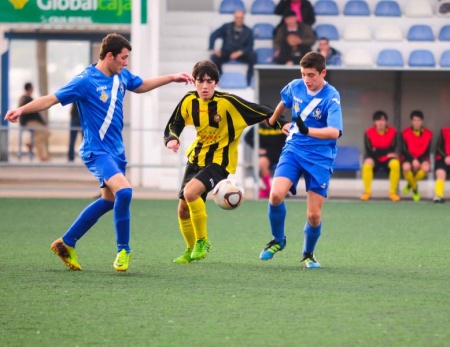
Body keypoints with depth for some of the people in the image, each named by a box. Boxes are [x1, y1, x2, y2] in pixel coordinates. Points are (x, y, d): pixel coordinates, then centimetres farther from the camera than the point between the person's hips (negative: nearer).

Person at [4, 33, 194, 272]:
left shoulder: (122, 76, 5)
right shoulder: (85, 81, -17)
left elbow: (141, 86, 27)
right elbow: (52, 99, -17)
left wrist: (172, 78, 26)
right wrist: (22, 110, -30)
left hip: (116, 150, 9)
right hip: (96, 151, -9)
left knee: (109, 201, 17)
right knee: (123, 191, -26)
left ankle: (66, 243, 29)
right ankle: (123, 250, -10)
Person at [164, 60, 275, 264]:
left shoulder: (227, 102, -19)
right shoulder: (189, 101, -5)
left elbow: (263, 113, -14)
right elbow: (174, 125, 7)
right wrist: (172, 139, -13)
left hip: (220, 161, -6)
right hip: (196, 158, 6)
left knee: (190, 192, -29)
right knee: (183, 209, 7)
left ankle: (202, 241, -10)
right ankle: (192, 251, 32)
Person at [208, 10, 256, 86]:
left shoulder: (248, 31, 3)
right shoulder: (226, 27, 4)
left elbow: (250, 46, -3)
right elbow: (213, 35, -1)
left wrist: (239, 53, -21)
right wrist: (213, 49, -16)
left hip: (241, 54, 0)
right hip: (226, 52, 0)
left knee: (253, 56, -30)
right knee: (214, 57, -30)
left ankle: (248, 82, -21)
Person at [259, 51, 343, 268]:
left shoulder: (331, 98, -17)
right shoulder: (295, 87, -1)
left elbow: (335, 132, -32)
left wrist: (307, 130, -48)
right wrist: (273, 120, 41)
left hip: (320, 158, -3)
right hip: (293, 150, 3)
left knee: (314, 215, -6)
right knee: (276, 195, -22)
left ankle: (308, 254, 23)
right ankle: (278, 240, 4)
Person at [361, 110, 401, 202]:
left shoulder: (392, 132, -5)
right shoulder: (369, 133, -7)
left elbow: (391, 149, -12)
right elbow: (369, 151, -14)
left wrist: (377, 151, -14)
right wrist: (386, 152, -15)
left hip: (388, 158, 0)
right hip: (374, 158, 0)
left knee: (395, 164, -33)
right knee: (367, 164, -35)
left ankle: (393, 192, -18)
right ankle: (367, 192, -19)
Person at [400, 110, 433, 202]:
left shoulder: (428, 134, -1)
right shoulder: (405, 133, -4)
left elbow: (427, 151, -2)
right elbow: (404, 151, -7)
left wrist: (419, 160, -19)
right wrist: (413, 160, -23)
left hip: (422, 158, 1)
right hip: (409, 158, -1)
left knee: (426, 168, -36)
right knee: (406, 167, -37)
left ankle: (410, 184, -4)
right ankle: (415, 189, -10)